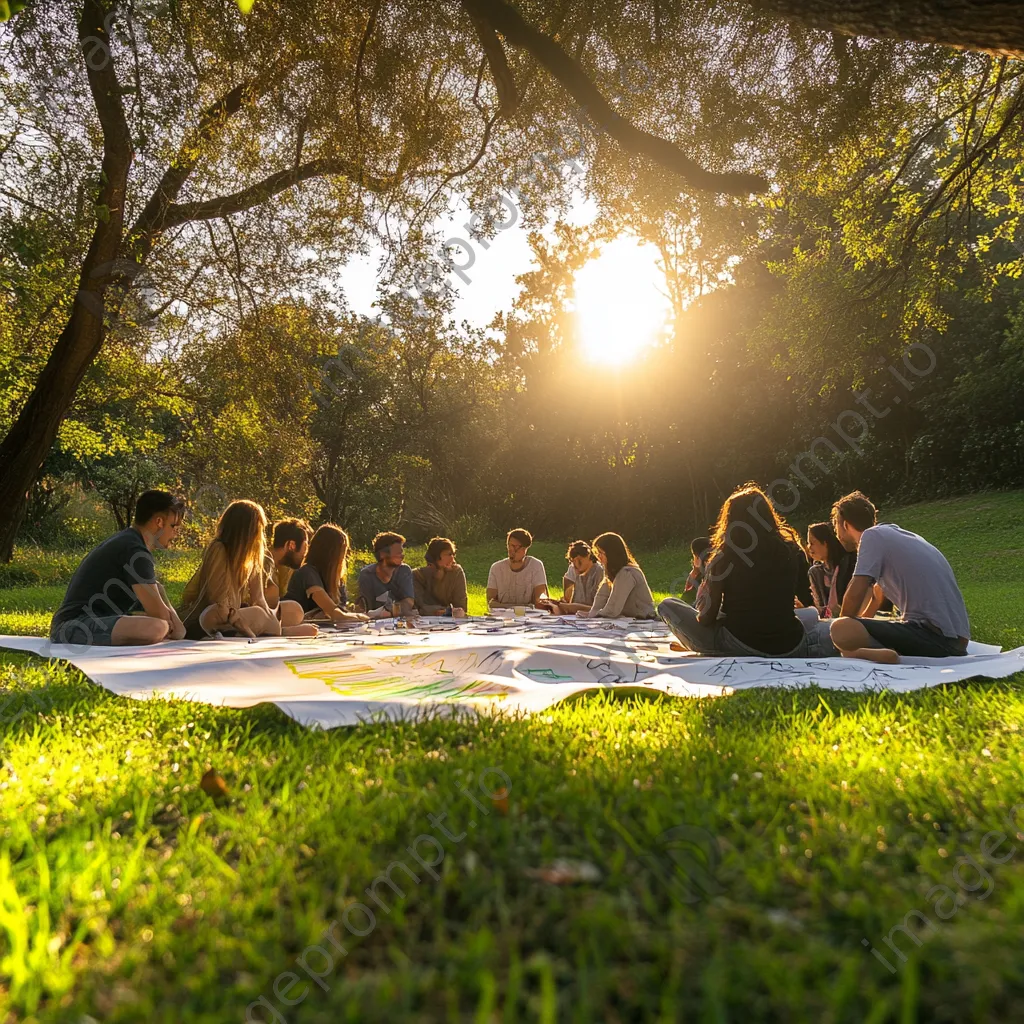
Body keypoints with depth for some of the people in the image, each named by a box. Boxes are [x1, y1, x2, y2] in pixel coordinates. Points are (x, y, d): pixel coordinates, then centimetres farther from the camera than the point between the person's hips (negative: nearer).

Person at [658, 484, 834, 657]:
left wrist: (700, 617, 16)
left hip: (738, 646, -5)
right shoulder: (789, 550, 0)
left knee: (667, 605, 8)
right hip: (789, 648, 5)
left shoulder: (724, 556, -10)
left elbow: (709, 616, -8)